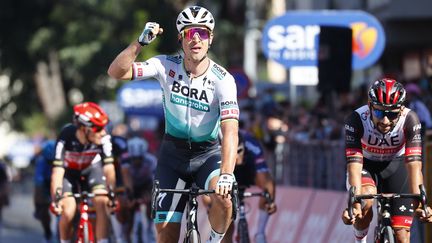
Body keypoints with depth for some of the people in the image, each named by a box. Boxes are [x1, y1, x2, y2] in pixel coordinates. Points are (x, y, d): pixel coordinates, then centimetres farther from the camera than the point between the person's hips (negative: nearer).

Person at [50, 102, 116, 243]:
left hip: (91, 168, 2)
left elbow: (108, 167, -30)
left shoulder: (104, 138, -31)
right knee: (68, 213, -18)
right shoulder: (66, 137, -36)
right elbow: (57, 170, -40)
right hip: (69, 172, -2)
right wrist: (56, 198, -47)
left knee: (102, 202, -23)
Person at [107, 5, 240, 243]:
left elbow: (230, 131, -29)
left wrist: (226, 174, -43)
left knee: (223, 197, -33)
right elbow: (116, 72, -20)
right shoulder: (167, 66, -13)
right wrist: (141, 41, -32)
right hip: (173, 153, 2)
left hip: (208, 154, -2)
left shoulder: (222, 80, -20)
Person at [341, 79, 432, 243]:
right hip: (366, 165, -1)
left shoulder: (409, 120, -30)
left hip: (396, 166, 1)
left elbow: (414, 164, -37)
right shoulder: (356, 120, -31)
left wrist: (419, 203, -49)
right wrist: (354, 203, -50)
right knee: (366, 200, -33)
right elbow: (354, 163, -37)